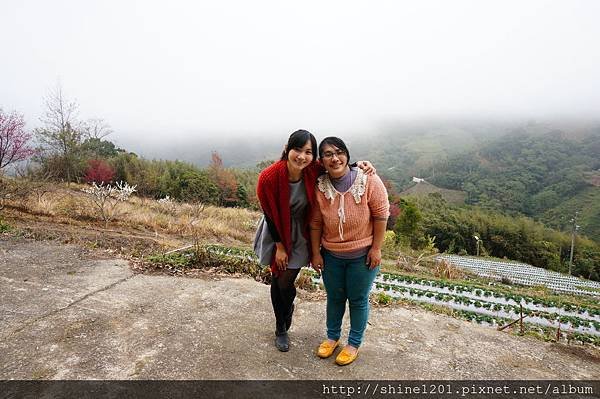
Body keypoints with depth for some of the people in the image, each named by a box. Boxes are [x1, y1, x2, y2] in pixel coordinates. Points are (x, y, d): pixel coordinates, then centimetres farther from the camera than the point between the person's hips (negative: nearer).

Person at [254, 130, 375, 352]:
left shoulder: (314, 171, -20)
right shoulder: (269, 178, -27)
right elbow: (269, 215, -16)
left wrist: (360, 164, -17)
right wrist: (279, 246, -9)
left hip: (299, 234, 1)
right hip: (276, 234, -1)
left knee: (286, 281, 2)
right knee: (277, 280, 12)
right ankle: (281, 329, 37)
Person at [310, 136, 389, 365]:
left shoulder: (369, 181, -19)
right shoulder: (319, 187, -11)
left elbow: (381, 215, -12)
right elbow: (316, 223, -2)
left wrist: (376, 248, -11)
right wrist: (316, 253, 1)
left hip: (362, 255, -2)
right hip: (331, 255, 3)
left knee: (358, 300, 14)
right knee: (334, 297, 20)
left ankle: (354, 343, 37)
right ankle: (332, 336, 44)